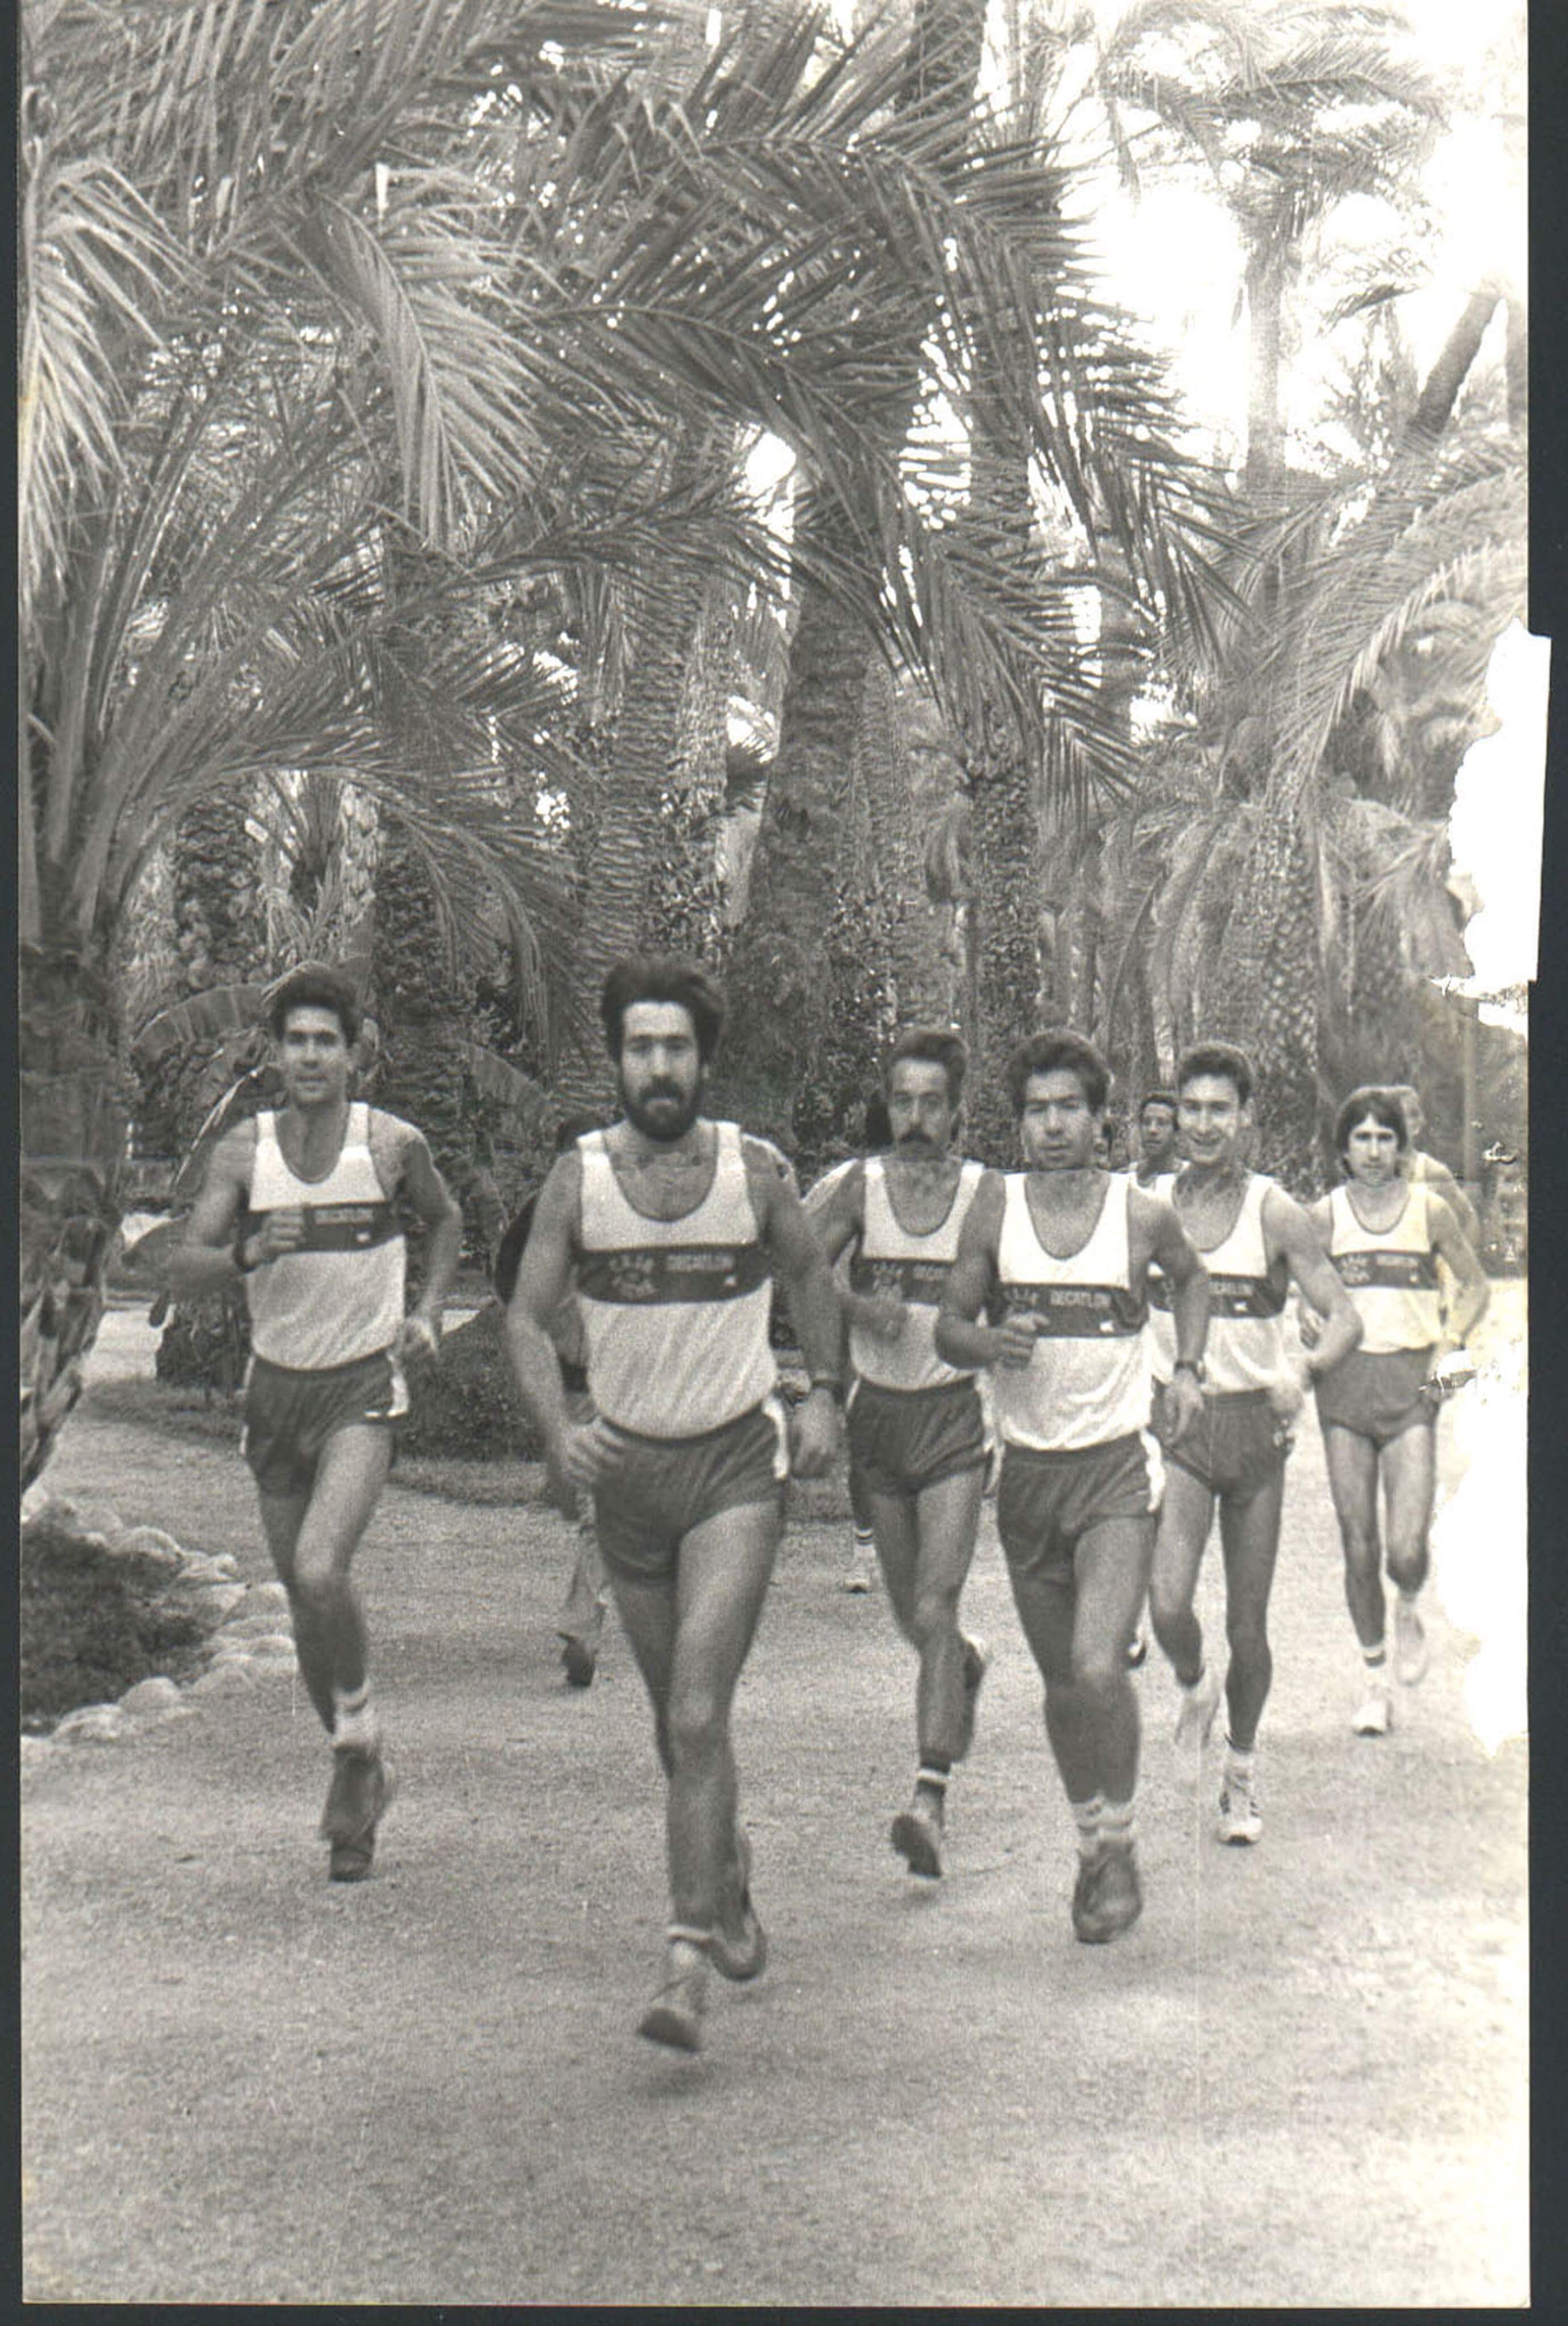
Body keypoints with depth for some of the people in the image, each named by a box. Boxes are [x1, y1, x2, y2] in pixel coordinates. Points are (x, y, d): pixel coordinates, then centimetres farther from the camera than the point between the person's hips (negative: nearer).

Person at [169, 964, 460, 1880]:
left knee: (321, 1572, -24)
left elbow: (447, 1219, 15)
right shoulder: (244, 1149, -3)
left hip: (364, 1389, -3)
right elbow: (185, 1271, -7)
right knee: (304, 1598, 10)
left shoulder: (394, 1143, -5)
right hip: (277, 1390, 3)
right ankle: (362, 1773, 31)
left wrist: (429, 1313, 3)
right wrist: (251, 1253, -27)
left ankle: (358, 1720, 3)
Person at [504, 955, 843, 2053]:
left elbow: (811, 1278, 14)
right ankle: (728, 1874, 41)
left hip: (736, 1466, -2)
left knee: (698, 1716, -15)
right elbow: (528, 1316, 0)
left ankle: (689, 1963, -10)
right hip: (626, 1469, 2)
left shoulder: (754, 1169, -4)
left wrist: (825, 1393, 5)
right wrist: (558, 1428, -15)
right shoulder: (579, 1177, -4)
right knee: (679, 1726, 15)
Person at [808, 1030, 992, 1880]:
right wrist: (857, 1305, -21)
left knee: (934, 1610, -14)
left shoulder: (985, 1195, -3)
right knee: (910, 1618, 15)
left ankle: (931, 1799, -15)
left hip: (955, 1414, -3)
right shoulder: (862, 1186, 1)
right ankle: (968, 1664, 48)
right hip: (878, 1412, 3)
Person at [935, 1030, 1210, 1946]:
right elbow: (949, 1325, 4)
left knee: (1099, 1666, -19)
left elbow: (1193, 1279, 20)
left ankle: (1120, 1845, 3)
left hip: (1118, 1469, -2)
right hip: (1029, 1473, 2)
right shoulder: (996, 1202, -1)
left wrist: (1189, 1370, 8)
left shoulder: (1145, 1214, -3)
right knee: (1062, 1682, 12)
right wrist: (991, 1343, -17)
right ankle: (1092, 1839, 34)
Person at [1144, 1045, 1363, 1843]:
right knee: (1168, 1603, -19)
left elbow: (1345, 1318, -8)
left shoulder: (1276, 1214, -5)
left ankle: (1241, 1774, 29)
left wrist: (1303, 1369, -27)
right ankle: (1192, 1685, 16)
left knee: (1248, 1627, 7)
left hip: (1255, 1424, 0)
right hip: (1177, 1421, 1)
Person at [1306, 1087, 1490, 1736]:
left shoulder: (1428, 1209, 4)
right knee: (1358, 1546, 4)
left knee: (1406, 1550, -13)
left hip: (1410, 1387, -1)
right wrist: (1308, 1326, -8)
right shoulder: (1325, 1215, 4)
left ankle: (1409, 1612, 23)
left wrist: (1448, 1346, 1)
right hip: (1345, 1383, 1)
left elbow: (1475, 1286, 14)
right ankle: (1375, 1682, 20)